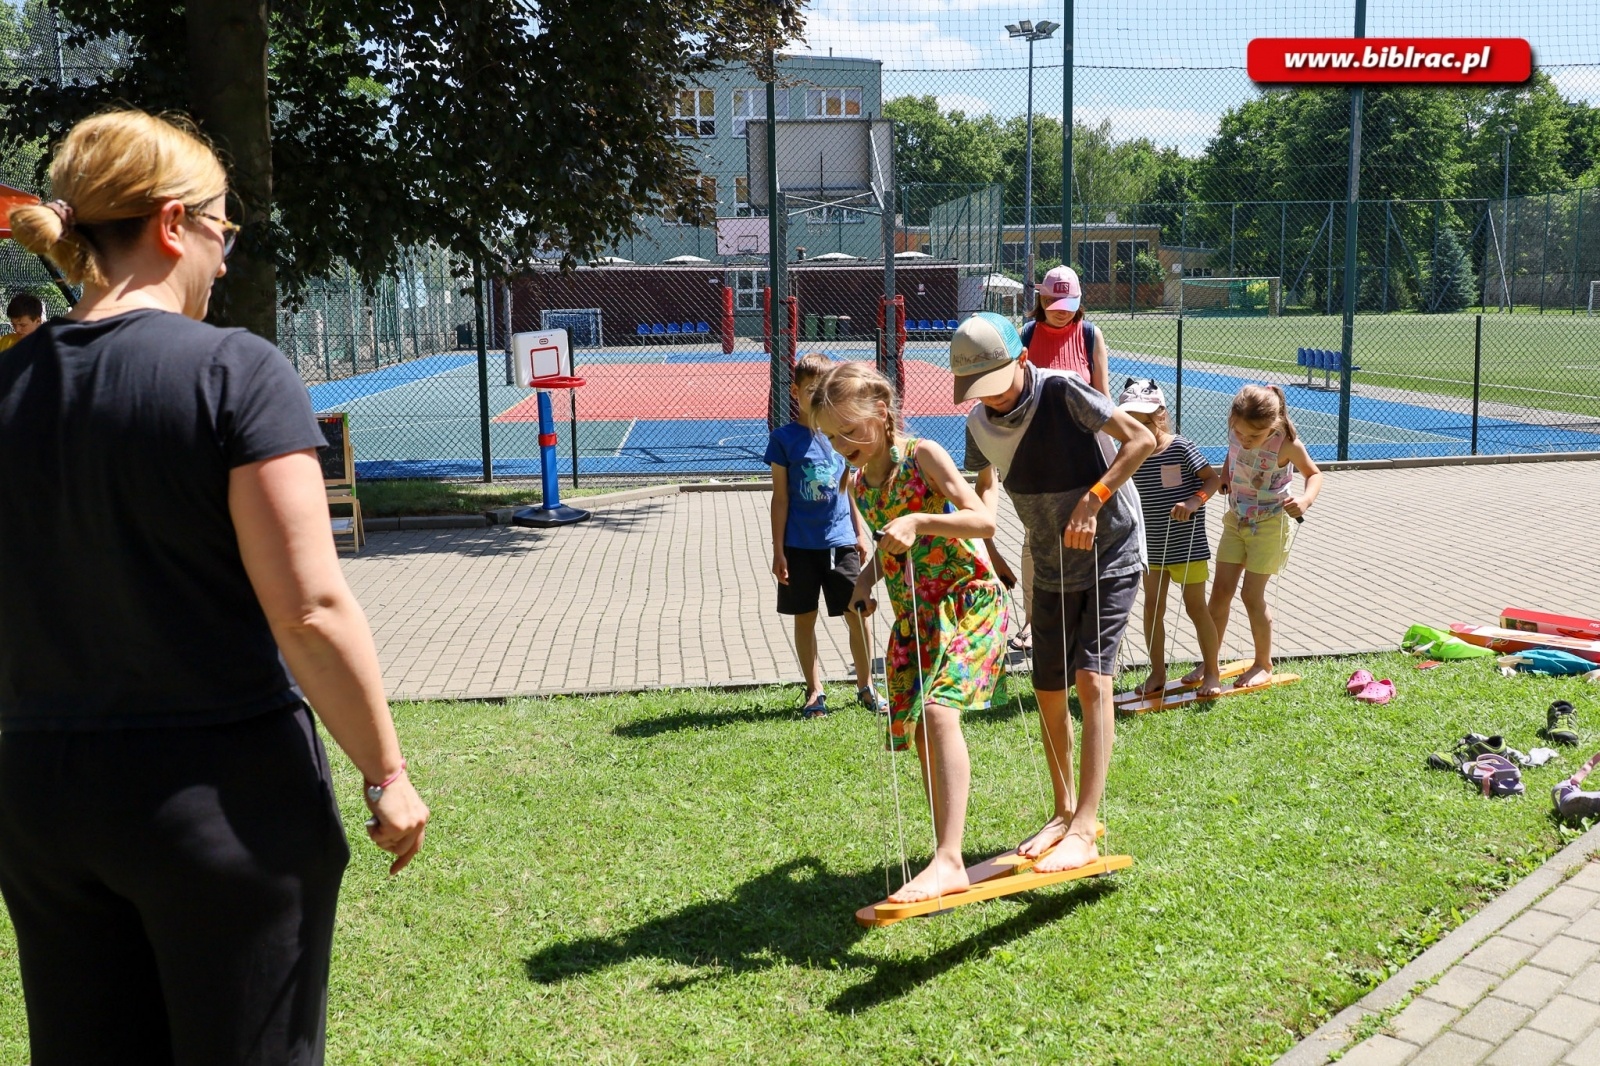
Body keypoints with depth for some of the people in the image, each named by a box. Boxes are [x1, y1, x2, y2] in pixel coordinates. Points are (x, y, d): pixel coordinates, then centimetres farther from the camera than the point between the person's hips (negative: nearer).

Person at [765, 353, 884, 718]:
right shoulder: (784, 438, -5)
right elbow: (780, 497, -3)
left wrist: (860, 534, 13)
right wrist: (778, 550, -5)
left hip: (841, 541, 2)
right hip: (800, 545, -2)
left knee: (857, 613, 3)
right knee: (805, 617, 7)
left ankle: (865, 687, 21)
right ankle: (815, 692, 20)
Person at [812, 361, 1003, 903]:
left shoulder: (923, 455, -10)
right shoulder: (858, 485, 9)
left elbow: (985, 520, -17)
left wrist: (918, 521, -30)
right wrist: (866, 578, 5)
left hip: (965, 598, -7)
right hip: (912, 614, 8)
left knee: (938, 710, -25)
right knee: (917, 729, 7)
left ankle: (949, 859, -27)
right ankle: (948, 856, 21)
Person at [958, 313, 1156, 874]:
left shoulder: (1062, 391, -21)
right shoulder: (979, 424, -4)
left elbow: (1142, 438, -22)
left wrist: (1092, 500, -27)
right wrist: (984, 540, 1)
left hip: (1111, 555, -6)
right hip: (1051, 568, 6)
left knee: (1092, 679, -17)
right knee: (1049, 694, 9)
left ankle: (1083, 832, -18)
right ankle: (1064, 811, 28)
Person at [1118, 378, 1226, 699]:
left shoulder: (1180, 448, -13)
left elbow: (1214, 478, -12)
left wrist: (1194, 502, -26)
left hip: (1187, 546, -5)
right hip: (1151, 549, 5)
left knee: (1196, 607, 4)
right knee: (1152, 608, 8)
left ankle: (1212, 670, 19)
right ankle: (1157, 673, 21)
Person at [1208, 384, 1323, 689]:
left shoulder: (1286, 445, -23)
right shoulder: (1235, 432, -11)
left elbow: (1314, 473, -7)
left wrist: (1305, 500, -25)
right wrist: (1223, 477, -3)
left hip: (1270, 524, -5)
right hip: (1236, 519, 5)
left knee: (1252, 596, -2)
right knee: (1220, 590, 4)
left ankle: (1264, 664, 18)